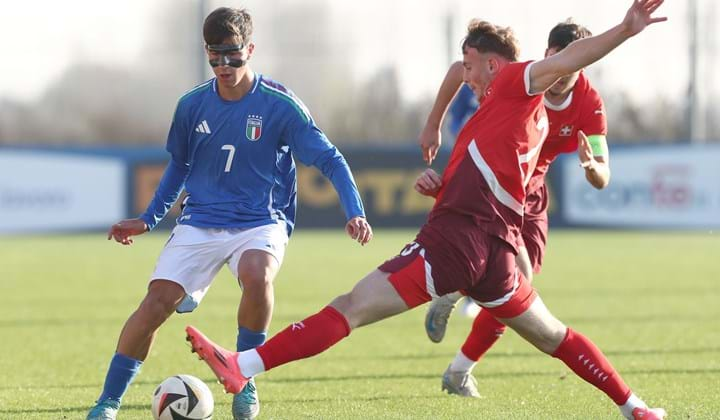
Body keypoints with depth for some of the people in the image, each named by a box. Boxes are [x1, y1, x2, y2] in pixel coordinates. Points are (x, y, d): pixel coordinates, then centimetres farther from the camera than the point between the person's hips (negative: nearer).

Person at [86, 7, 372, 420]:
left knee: (257, 275, -36)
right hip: (200, 223, 3)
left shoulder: (280, 104, -9)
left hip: (262, 222, -3)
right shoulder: (192, 105, 2)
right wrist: (148, 220, 16)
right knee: (158, 300, -16)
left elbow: (330, 160, -6)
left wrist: (355, 213, -19)